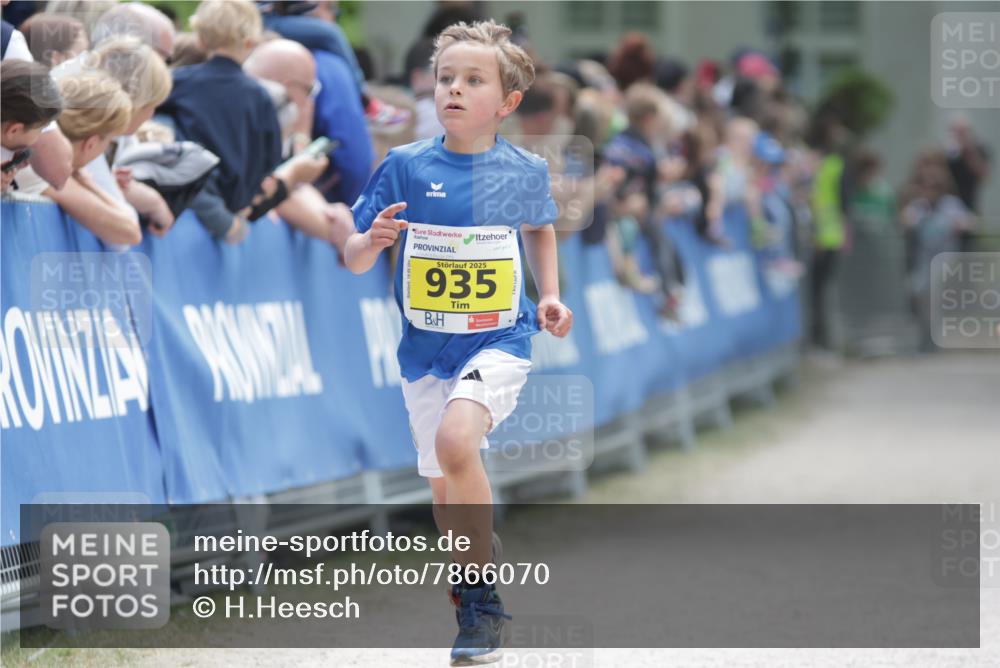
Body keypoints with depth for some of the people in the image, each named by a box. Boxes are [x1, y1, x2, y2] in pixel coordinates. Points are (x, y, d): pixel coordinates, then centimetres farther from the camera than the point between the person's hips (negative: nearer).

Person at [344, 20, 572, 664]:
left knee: (455, 439, -29)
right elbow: (353, 260, -2)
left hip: (500, 340, -3)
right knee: (446, 493, 11)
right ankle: (476, 607, 37)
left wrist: (549, 297, 7)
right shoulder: (406, 166, -6)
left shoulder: (526, 171, -4)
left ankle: (481, 597, -16)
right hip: (426, 348, 3)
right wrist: (372, 241, -24)